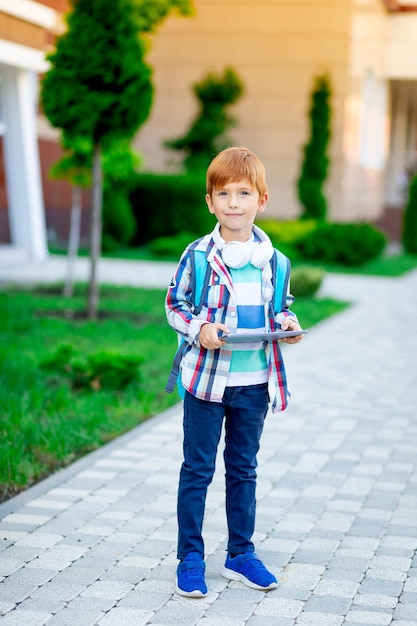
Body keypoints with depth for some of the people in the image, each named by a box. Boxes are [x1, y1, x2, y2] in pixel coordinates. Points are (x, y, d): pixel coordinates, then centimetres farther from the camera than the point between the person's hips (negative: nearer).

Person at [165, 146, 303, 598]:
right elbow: (174, 306, -2)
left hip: (254, 382, 3)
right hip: (207, 378, -3)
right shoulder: (198, 255, -8)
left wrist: (286, 322, -7)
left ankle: (241, 554, 29)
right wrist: (199, 328, -19)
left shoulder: (272, 259, 1)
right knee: (198, 468, 5)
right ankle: (190, 558, 17)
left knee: (243, 468, 16)